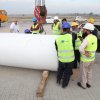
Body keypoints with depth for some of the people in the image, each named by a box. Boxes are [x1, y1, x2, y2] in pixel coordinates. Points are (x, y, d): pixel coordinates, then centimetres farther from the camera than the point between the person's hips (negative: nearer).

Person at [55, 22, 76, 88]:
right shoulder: (71, 37, -16)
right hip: (70, 59, -2)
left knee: (60, 70, 27)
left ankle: (58, 80, 47)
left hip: (61, 59, 2)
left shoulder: (57, 39, -7)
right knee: (67, 72, 17)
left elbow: (57, 49, 3)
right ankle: (64, 84, 34)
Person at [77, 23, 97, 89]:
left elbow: (81, 49, -39)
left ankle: (83, 84, 31)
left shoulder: (87, 39, -28)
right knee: (89, 71, 24)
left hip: (85, 59, -7)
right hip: (92, 58, 7)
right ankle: (89, 83, 41)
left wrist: (84, 53, -24)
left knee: (83, 72, 13)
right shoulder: (95, 38, -4)